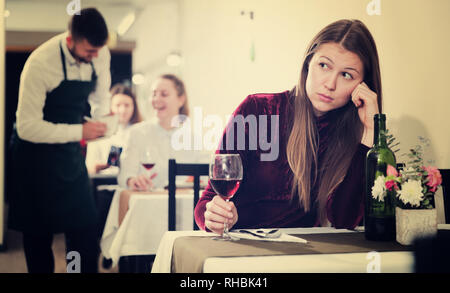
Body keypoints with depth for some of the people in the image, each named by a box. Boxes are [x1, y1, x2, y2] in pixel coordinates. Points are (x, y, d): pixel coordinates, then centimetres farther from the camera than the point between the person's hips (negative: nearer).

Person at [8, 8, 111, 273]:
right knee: (39, 234, 3)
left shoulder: (100, 54, -7)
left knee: (85, 230, 3)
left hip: (71, 152, 5)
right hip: (37, 154, -5)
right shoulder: (40, 64, -24)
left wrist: (102, 119, -6)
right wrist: (79, 131, -28)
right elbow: (27, 127, -24)